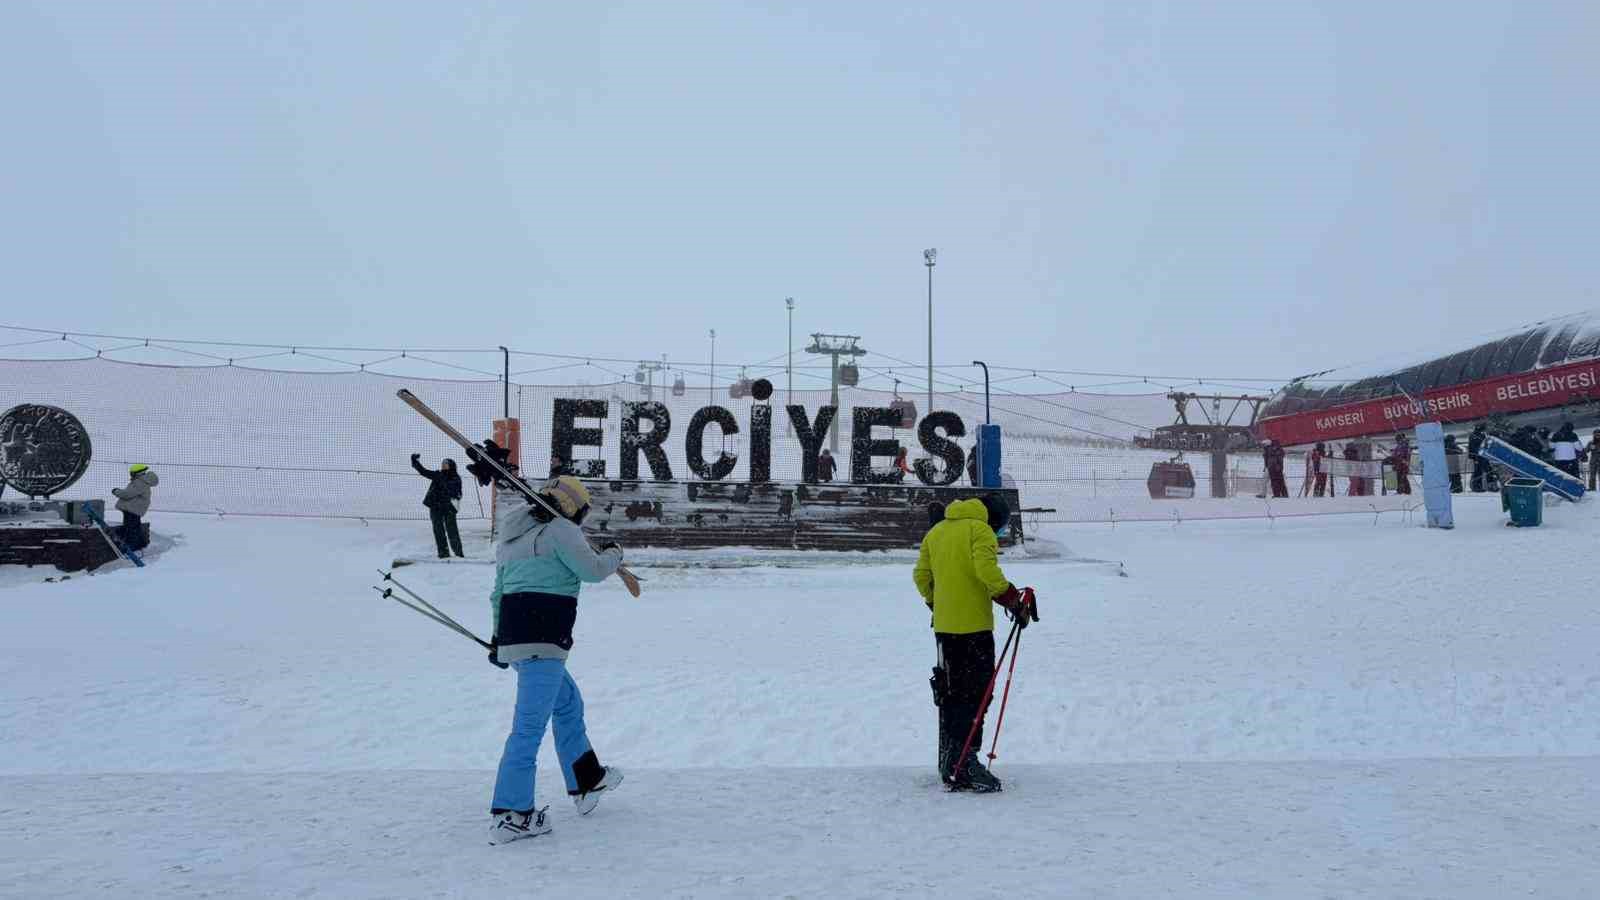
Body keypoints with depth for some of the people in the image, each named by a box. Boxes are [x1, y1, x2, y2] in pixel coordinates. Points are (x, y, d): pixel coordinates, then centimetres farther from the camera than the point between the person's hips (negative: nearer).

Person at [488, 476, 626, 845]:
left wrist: (498, 640, 32)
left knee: (568, 703, 24)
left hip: (512, 637, 10)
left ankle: (586, 781, 35)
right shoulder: (559, 529, -4)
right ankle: (509, 813, -8)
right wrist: (612, 554, 15)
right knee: (530, 724, -8)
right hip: (542, 642, -10)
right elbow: (592, 569, -6)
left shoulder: (511, 537, 22)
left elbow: (498, 593, 26)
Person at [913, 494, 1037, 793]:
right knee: (976, 693, -4)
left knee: (950, 693, 15)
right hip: (974, 625, -7)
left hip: (943, 625, 7)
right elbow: (986, 569, -22)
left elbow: (920, 575, 17)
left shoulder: (936, 531, 15)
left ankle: (948, 763, 22)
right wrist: (1014, 600, -15)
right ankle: (965, 762, -10)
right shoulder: (981, 529, -7)